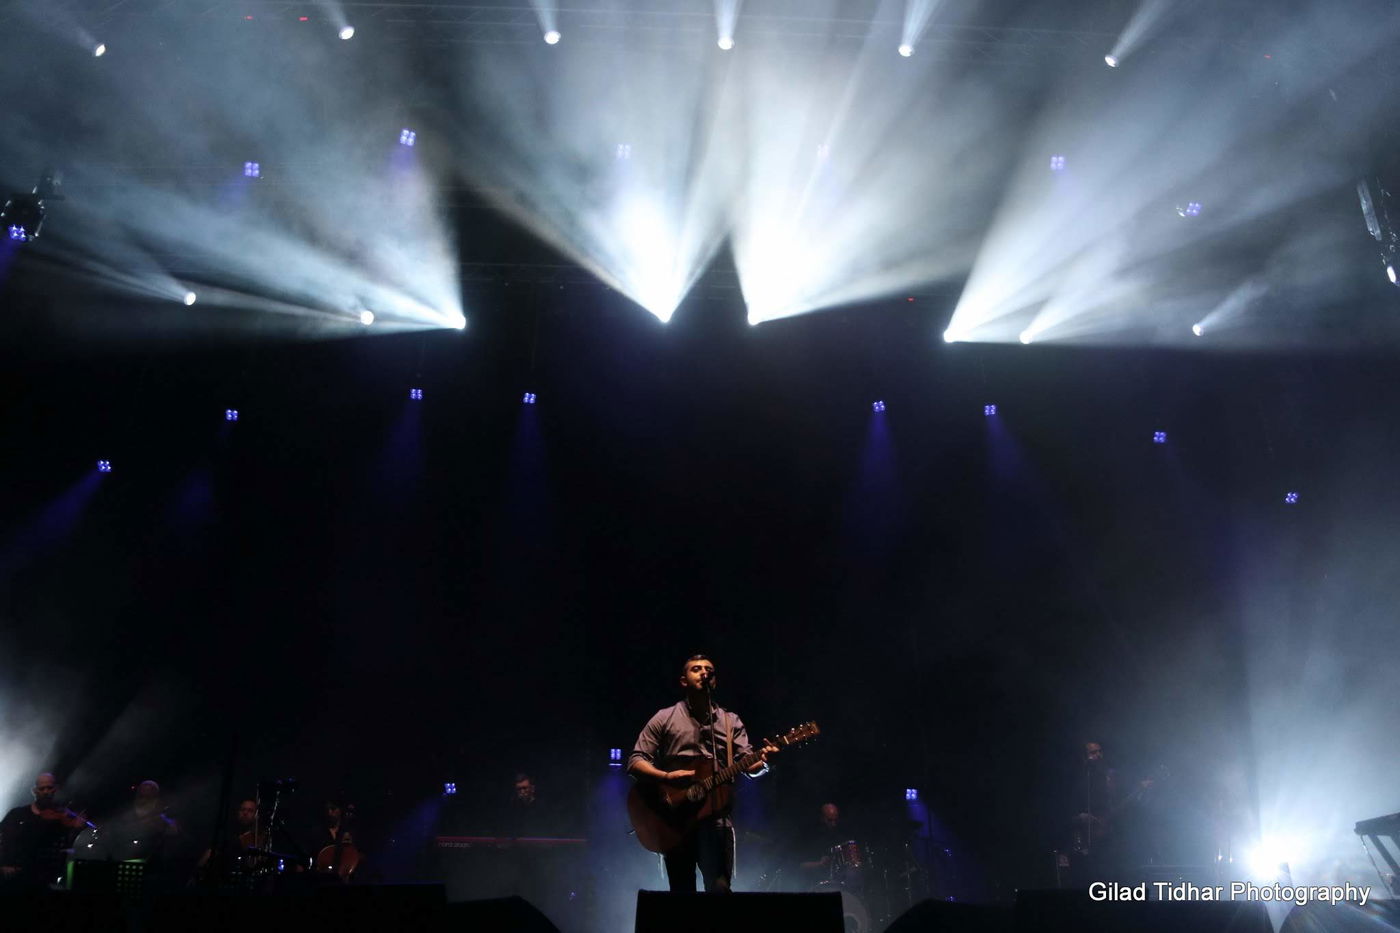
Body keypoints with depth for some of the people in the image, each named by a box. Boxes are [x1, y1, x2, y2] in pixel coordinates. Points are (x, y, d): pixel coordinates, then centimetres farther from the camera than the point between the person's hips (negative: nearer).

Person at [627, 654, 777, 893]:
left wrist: (763, 760, -22)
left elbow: (750, 765, 1)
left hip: (716, 817, 1)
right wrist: (666, 777, -17)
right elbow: (635, 761, 1)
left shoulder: (731, 721, 12)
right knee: (681, 892, 3)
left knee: (720, 888, -12)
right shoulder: (665, 718, 6)